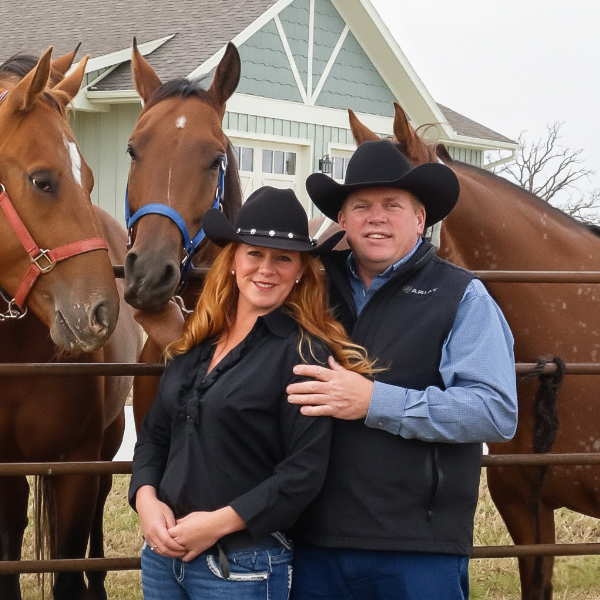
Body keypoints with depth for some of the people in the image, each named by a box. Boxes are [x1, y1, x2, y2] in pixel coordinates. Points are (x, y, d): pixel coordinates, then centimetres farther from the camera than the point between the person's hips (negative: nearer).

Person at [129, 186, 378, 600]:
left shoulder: (304, 353, -9)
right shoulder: (195, 345, 9)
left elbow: (304, 472, -15)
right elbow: (155, 434, 13)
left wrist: (220, 522, -19)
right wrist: (147, 499, -5)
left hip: (243, 565, -6)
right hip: (163, 552, 6)